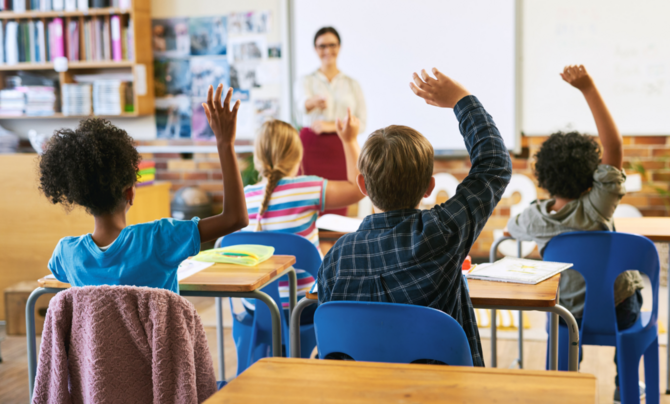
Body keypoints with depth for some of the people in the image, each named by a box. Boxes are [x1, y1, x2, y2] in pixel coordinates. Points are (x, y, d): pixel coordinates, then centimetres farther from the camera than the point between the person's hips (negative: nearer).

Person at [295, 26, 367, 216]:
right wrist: (316, 101, -40)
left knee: (338, 209, -2)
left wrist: (331, 126, -9)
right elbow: (303, 103, -17)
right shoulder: (306, 81, 6)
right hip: (312, 148, -1)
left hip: (341, 150, 1)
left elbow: (362, 123, 5)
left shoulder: (352, 84, 12)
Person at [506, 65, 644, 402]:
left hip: (569, 314, 2)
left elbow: (511, 228, 7)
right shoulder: (595, 209, -29)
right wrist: (588, 88, -37)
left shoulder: (535, 217, -19)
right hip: (618, 312, -2)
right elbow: (614, 146, -34)